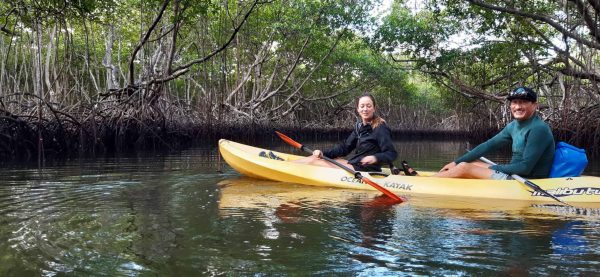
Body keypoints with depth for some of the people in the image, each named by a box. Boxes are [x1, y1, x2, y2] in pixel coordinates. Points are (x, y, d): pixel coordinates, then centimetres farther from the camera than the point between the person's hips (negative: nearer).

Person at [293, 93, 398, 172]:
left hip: (363, 171, -8)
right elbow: (345, 147, 7)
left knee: (314, 162, -9)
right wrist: (323, 153, -5)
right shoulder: (360, 126, 8)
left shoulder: (380, 129, -16)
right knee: (315, 157, 4)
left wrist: (376, 158, -37)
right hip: (354, 164, 8)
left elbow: (392, 154, -19)